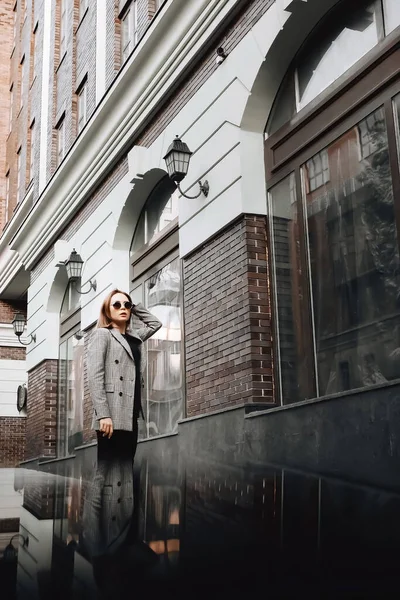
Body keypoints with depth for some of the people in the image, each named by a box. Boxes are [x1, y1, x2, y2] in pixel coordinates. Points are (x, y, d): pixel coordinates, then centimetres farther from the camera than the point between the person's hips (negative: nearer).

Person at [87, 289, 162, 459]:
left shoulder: (135, 337, 22)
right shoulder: (101, 334, 3)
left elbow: (155, 323, 39)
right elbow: (95, 376, -8)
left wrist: (133, 306, 26)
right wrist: (103, 414, -18)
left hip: (131, 417, 7)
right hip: (112, 417, -7)